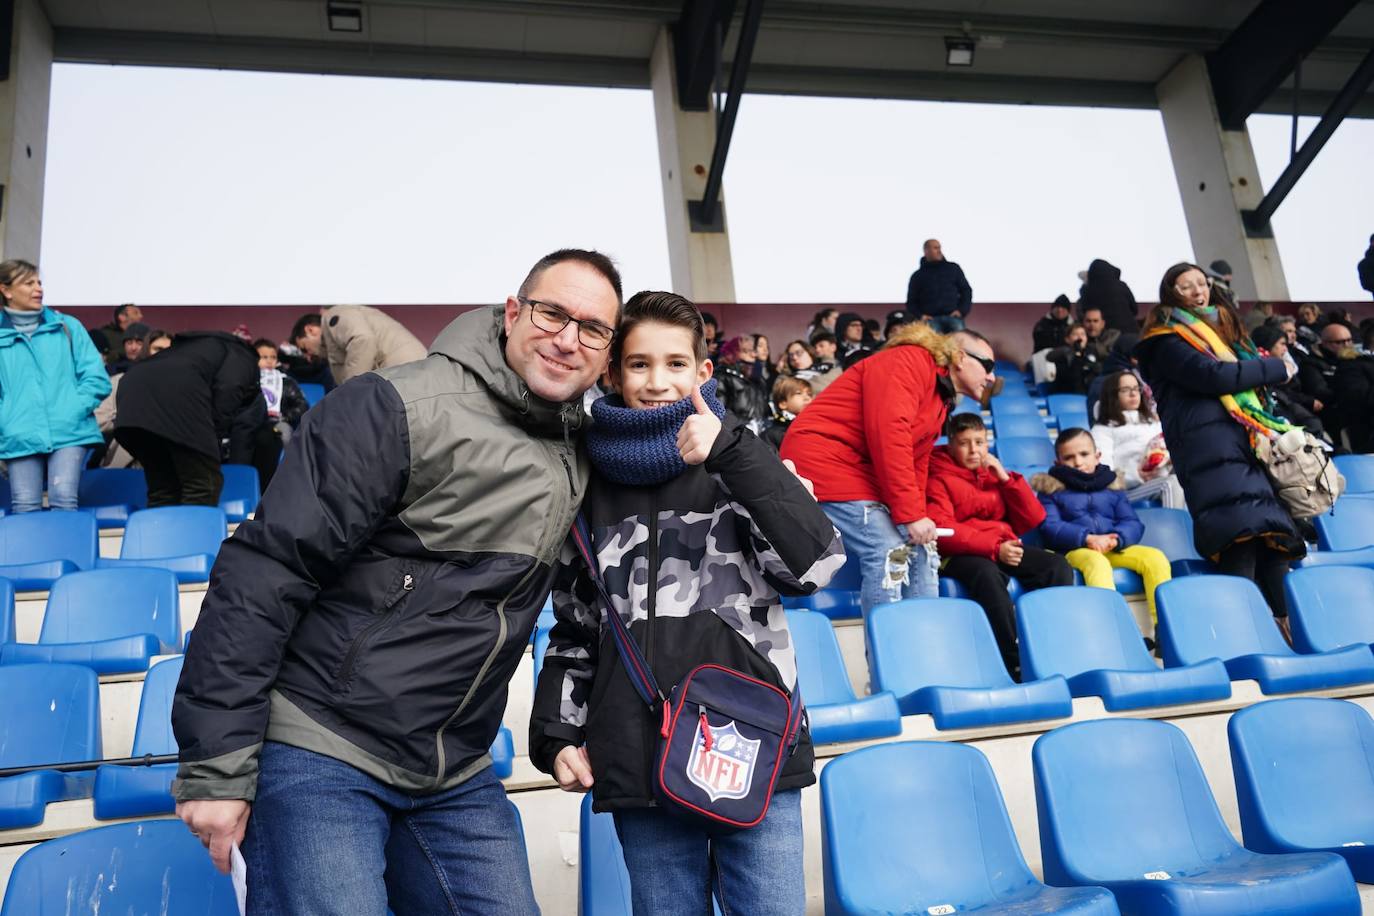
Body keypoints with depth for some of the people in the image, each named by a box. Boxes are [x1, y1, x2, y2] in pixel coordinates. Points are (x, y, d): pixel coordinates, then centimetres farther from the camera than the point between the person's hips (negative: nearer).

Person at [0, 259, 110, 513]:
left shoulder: (67, 327, 11)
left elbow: (96, 378, 5)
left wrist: (72, 414, -7)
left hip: (69, 433, -1)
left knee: (63, 499, -16)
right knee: (25, 508, -5)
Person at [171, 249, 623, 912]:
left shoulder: (578, 457, 5)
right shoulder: (397, 408, -16)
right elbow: (263, 576, -17)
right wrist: (216, 764, -17)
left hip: (458, 780, 7)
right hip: (320, 756, -6)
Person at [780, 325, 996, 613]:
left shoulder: (941, 400, 18)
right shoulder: (909, 361, -13)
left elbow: (917, 465, 16)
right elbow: (888, 433, -25)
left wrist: (918, 518, 5)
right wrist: (911, 514, -24)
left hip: (865, 470, 10)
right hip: (823, 456, -10)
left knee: (919, 549, 6)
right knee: (889, 552, -19)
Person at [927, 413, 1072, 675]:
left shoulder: (995, 474, 20)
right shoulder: (939, 478, 3)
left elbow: (1033, 520, 13)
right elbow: (942, 531, -11)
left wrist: (1006, 478, 2)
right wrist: (995, 547, -22)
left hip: (1004, 549, 6)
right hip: (961, 554, -5)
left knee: (1057, 566, -19)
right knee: (987, 573, -38)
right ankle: (1014, 664, -35)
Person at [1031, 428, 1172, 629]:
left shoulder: (1112, 486, 18)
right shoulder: (1052, 489, 8)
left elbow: (1132, 523, 9)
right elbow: (1050, 527, -6)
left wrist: (1116, 539, -16)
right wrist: (1087, 538, -21)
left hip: (1114, 549, 4)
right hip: (1075, 550, -4)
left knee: (1156, 557, -19)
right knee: (1097, 562, -36)